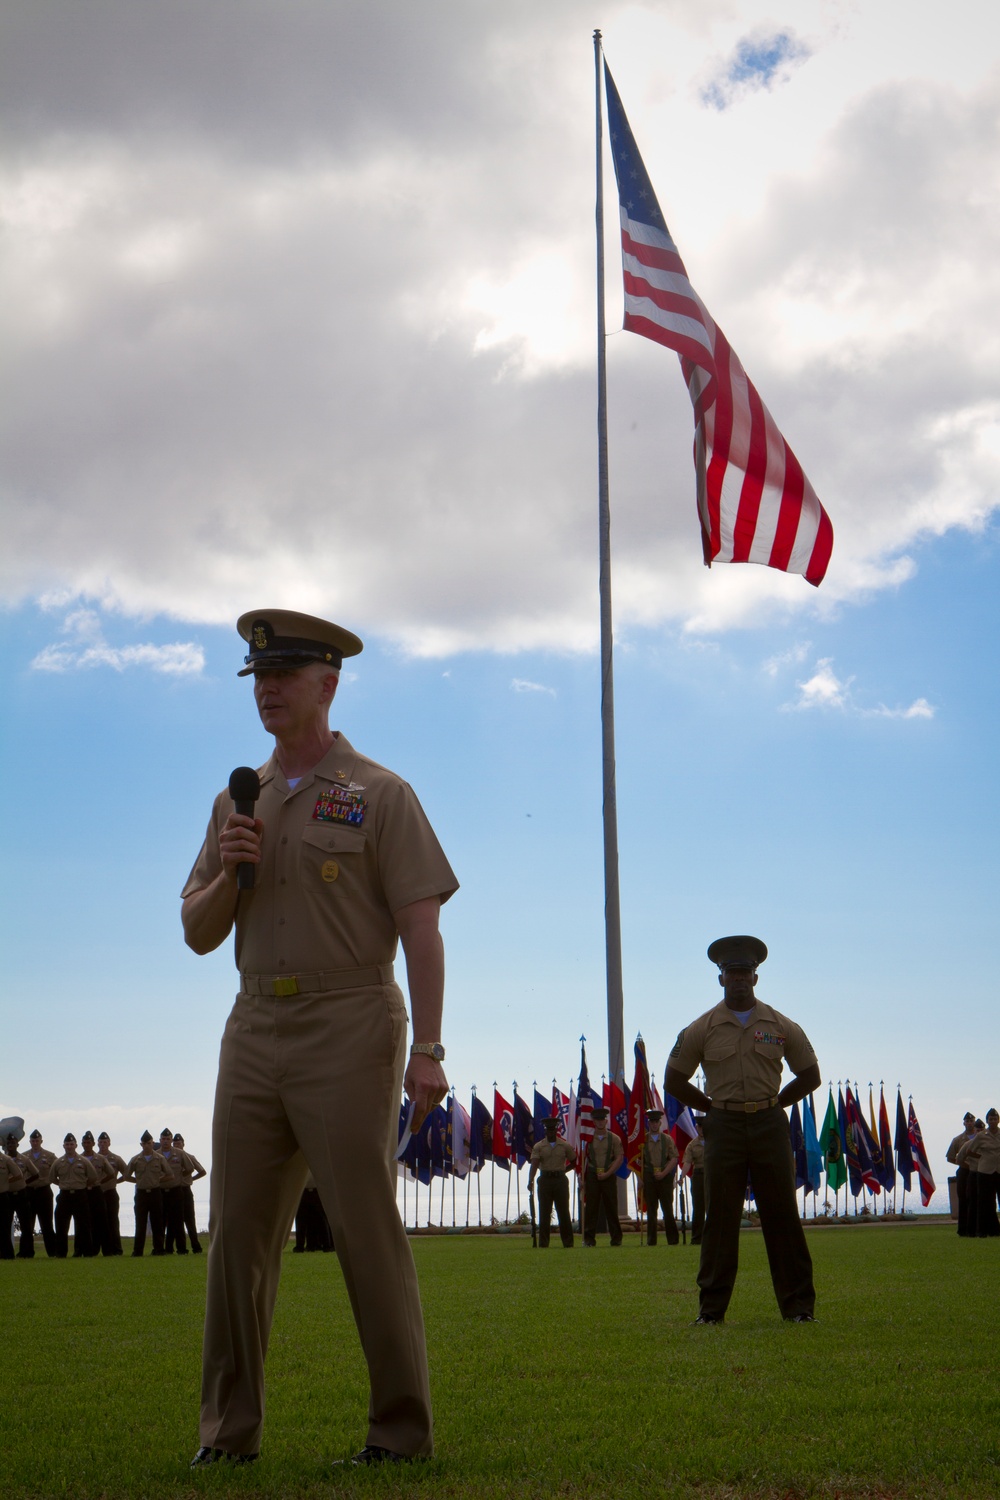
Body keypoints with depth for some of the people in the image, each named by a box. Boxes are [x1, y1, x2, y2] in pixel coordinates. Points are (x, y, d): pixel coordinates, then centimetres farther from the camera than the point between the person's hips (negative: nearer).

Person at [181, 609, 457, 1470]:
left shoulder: (379, 795, -1)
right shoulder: (238, 802, 16)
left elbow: (421, 931, -6)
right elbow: (198, 934, 17)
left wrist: (428, 1051, -15)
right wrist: (227, 872, -4)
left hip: (348, 1028, -5)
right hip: (255, 1026, 5)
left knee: (367, 1230, -4)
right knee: (239, 1231, 5)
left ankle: (402, 1431, 5)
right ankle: (230, 1431, 14)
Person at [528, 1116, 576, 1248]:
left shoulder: (565, 1146, 4)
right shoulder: (538, 1146, 1)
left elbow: (574, 1162, 16)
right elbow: (534, 1164, -12)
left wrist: (562, 1171, 6)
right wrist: (530, 1181, -25)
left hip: (560, 1180, 0)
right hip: (545, 1180, 0)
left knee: (563, 1212, 2)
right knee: (544, 1213, 1)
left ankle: (568, 1242, 8)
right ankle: (543, 1243, 5)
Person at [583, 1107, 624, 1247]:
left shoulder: (615, 1139, 5)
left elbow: (619, 1158, 0)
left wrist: (607, 1174, -10)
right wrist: (582, 1177, -2)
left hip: (609, 1176, 0)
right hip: (592, 1176, 0)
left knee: (611, 1208, 2)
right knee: (591, 1208, -2)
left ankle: (616, 1238, 11)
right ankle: (589, 1239, 2)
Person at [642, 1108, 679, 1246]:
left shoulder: (668, 1139, 8)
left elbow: (674, 1159, 4)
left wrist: (663, 1173, -8)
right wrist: (641, 1179, -2)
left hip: (665, 1177, 0)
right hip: (649, 1177, 0)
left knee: (668, 1210, -1)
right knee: (651, 1210, 0)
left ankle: (673, 1240, 5)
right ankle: (651, 1240, 4)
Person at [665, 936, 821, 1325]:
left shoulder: (781, 1027, 6)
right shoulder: (701, 1029, 4)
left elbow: (809, 1076, 14)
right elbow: (674, 1081, 10)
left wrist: (772, 1103, 8)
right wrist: (713, 1107, 6)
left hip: (770, 1125, 0)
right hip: (724, 1128, 0)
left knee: (782, 1216, 1)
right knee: (720, 1219, 0)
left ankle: (799, 1306, 6)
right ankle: (711, 1308, 6)